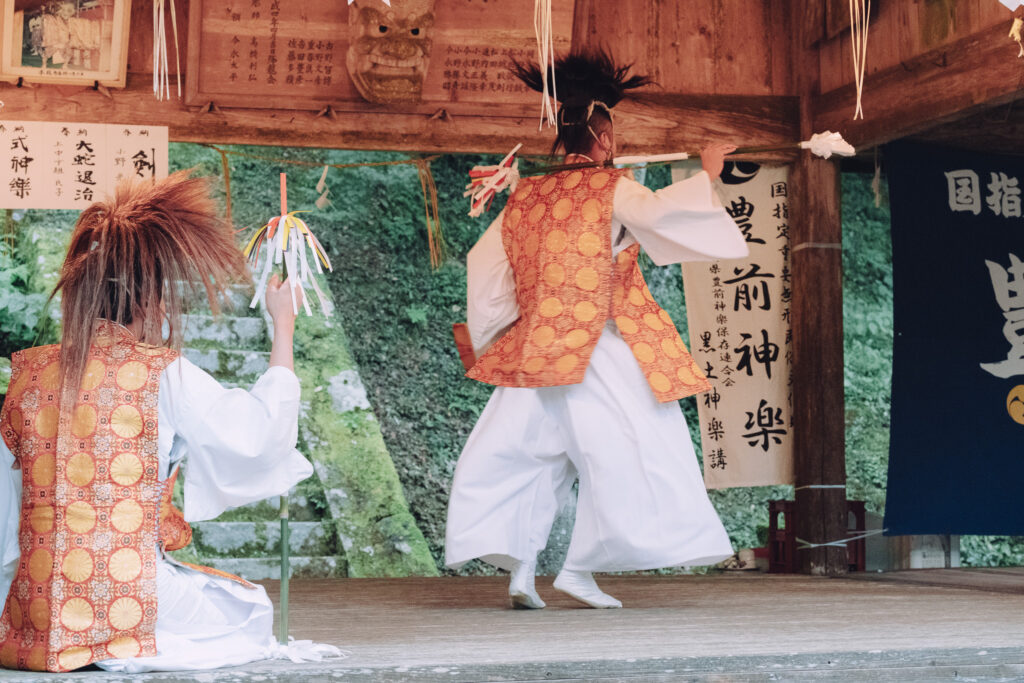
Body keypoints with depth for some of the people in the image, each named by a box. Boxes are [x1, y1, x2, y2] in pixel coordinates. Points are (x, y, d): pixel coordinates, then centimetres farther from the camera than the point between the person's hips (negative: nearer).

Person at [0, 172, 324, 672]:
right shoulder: (161, 374, -11)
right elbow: (262, 428, 1)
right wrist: (283, 326, 12)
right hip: (127, 597, -6)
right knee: (249, 608, 22)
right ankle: (118, 649, 6)